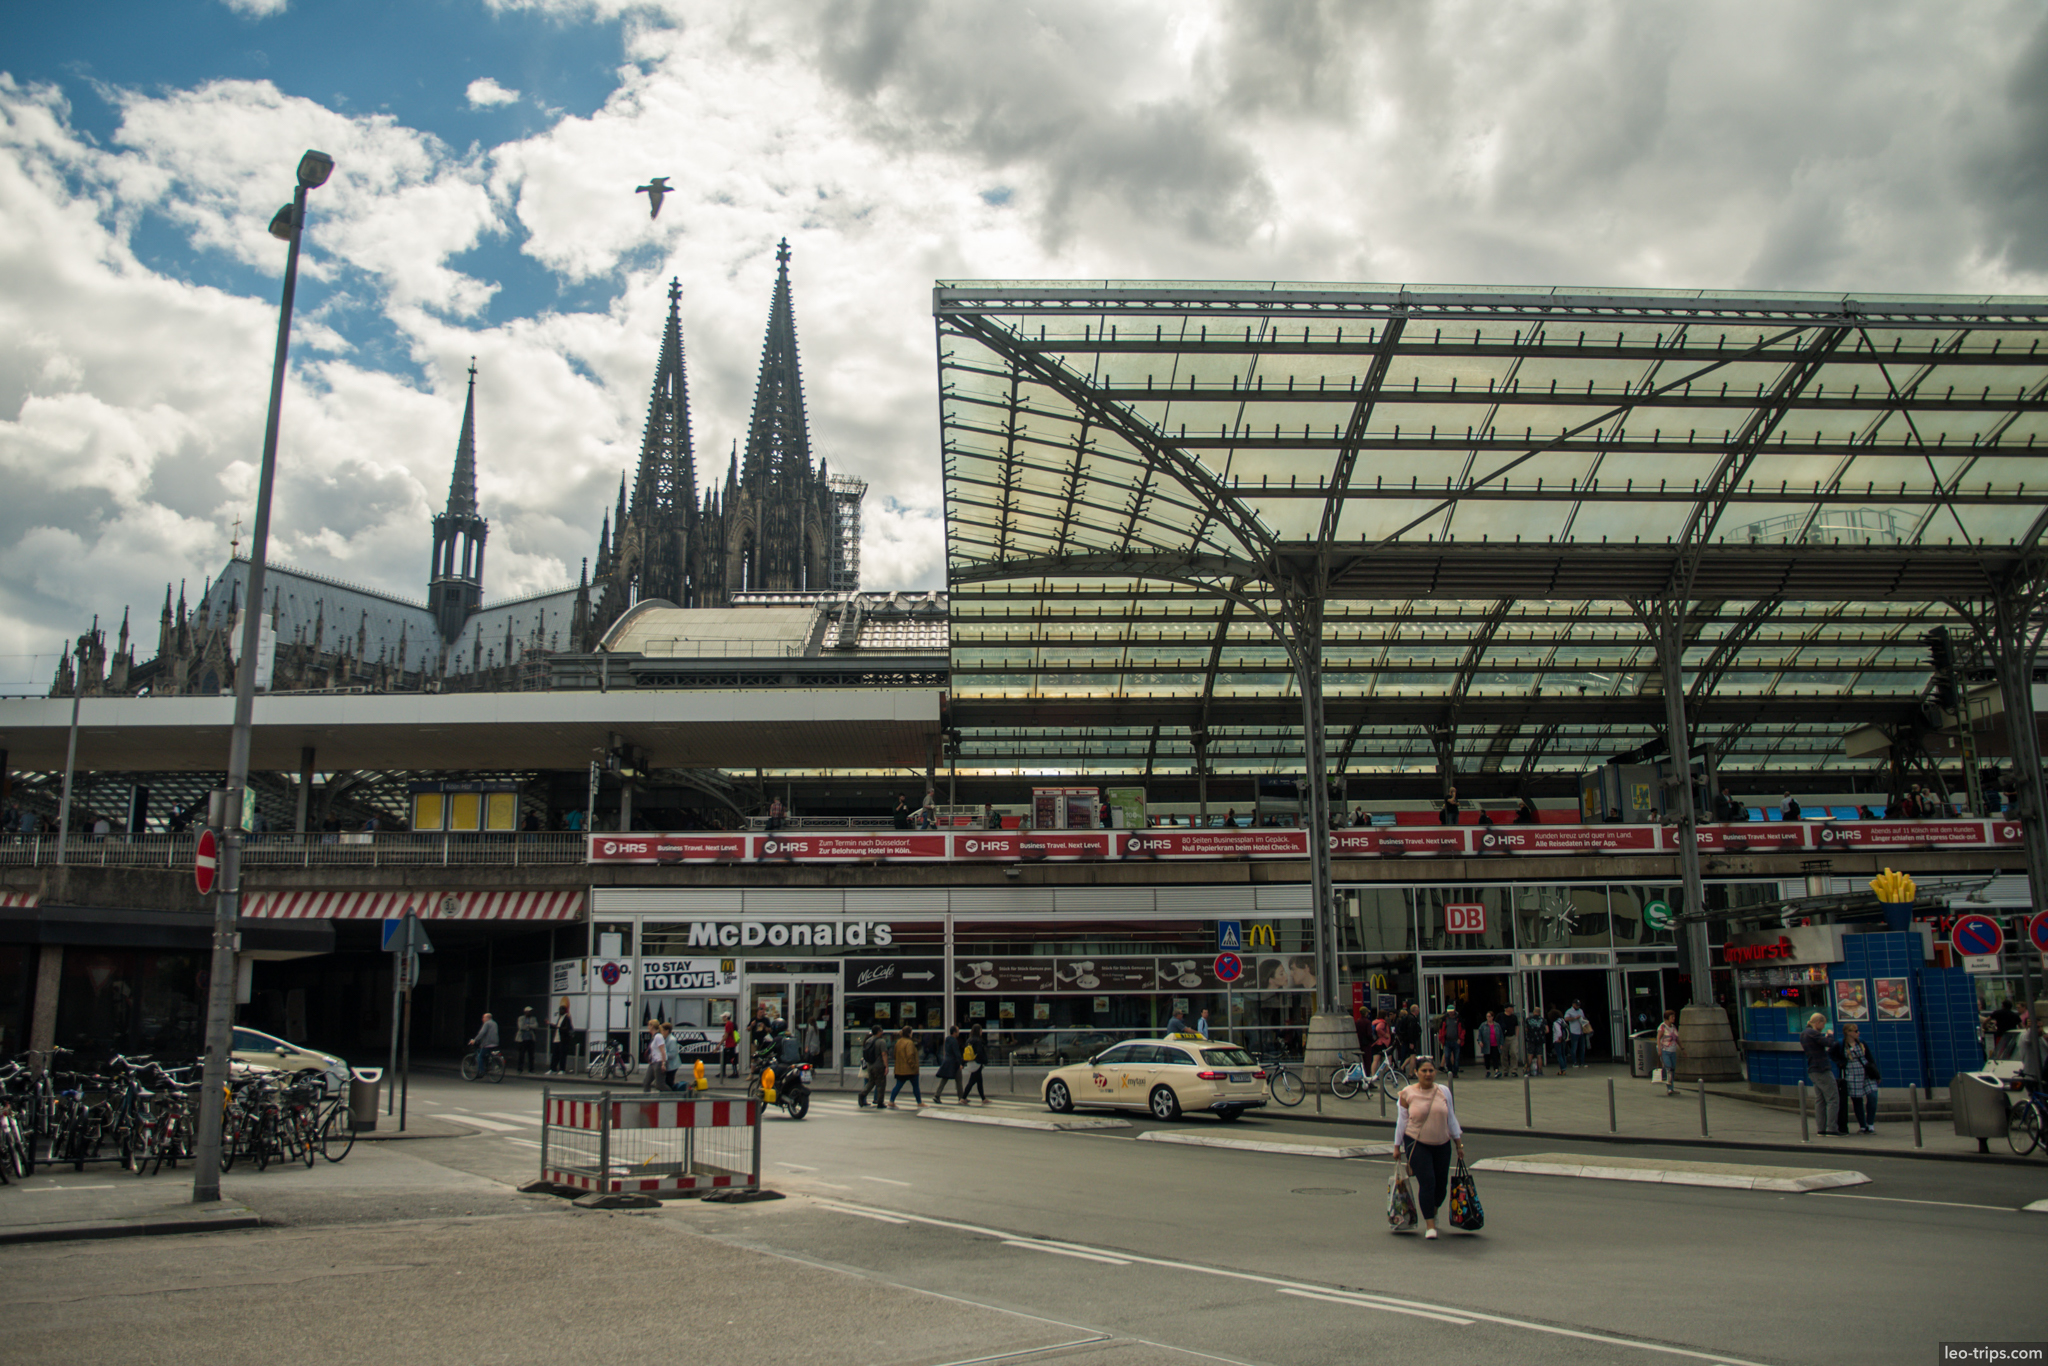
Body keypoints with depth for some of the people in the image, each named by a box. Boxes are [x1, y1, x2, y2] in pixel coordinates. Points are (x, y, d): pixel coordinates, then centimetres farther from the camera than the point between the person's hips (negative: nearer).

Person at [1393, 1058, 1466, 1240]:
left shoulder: (1444, 1091, 2)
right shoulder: (1407, 1093, -5)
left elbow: (1451, 1118, 10)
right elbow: (1402, 1121, 1)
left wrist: (1459, 1144, 9)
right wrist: (1397, 1147, 3)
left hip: (1442, 1145, 3)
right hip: (1416, 1144, -3)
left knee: (1441, 1184, 8)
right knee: (1427, 1182, -14)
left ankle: (1433, 1211, 39)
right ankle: (1430, 1225, -3)